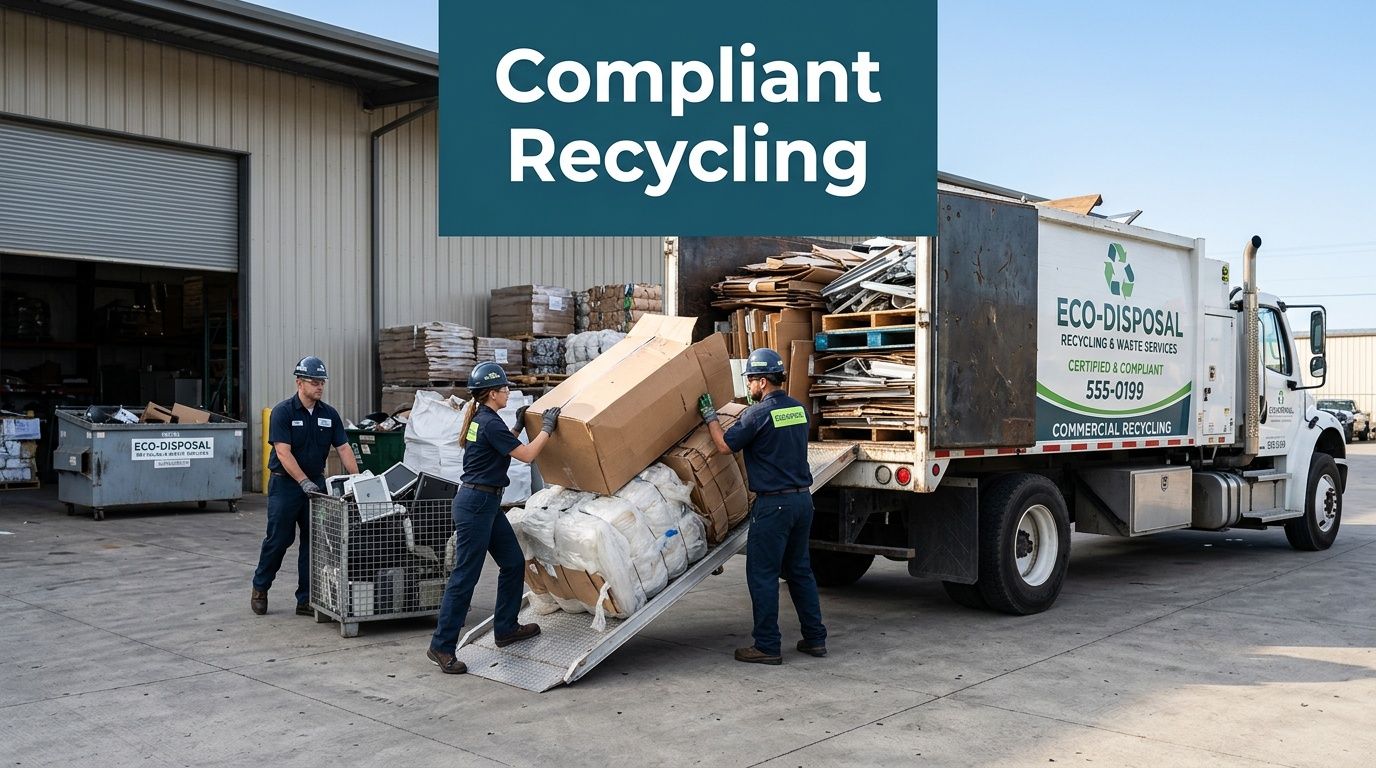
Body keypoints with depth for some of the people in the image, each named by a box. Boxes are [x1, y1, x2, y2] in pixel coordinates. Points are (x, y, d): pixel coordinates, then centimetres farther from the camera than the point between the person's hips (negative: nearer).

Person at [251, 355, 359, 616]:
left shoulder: (329, 414, 4)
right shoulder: (283, 411, -11)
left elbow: (343, 449, 2)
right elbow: (283, 452, -18)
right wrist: (304, 482, -25)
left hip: (316, 482, 5)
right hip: (286, 483, -4)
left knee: (313, 541, 4)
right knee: (278, 539, 2)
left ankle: (306, 600, 11)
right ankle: (260, 588, 25)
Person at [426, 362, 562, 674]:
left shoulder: (481, 419, 12)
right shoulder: (490, 423, -17)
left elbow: (504, 447, 27)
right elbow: (527, 455, -15)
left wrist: (518, 426, 21)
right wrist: (547, 428, -4)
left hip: (486, 504, 10)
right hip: (476, 504, -10)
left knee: (514, 563, 16)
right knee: (465, 575, -5)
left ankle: (505, 628, 27)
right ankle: (441, 646, 3)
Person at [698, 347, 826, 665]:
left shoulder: (759, 413, -14)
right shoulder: (799, 409, 9)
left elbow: (725, 445, -8)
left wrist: (709, 415, 6)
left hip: (773, 504, -8)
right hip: (803, 497, 8)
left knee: (763, 575, 1)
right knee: (800, 570, 17)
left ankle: (767, 646, 4)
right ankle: (815, 638, 21)